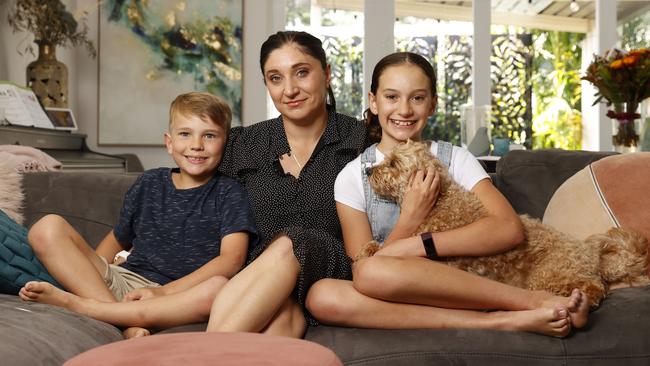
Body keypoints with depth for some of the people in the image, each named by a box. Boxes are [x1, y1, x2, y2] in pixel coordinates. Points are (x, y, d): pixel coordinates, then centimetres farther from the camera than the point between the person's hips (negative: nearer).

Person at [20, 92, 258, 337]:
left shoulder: (229, 193, 3)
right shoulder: (148, 184, 15)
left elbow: (232, 259, -11)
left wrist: (164, 291, -20)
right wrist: (89, 273, 3)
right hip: (126, 282, 4)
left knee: (219, 286, -39)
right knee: (48, 228, -11)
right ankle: (127, 325, -26)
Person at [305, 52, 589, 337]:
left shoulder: (454, 159, 5)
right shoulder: (352, 176, 5)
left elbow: (510, 229, -13)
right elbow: (362, 270, -3)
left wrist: (418, 245, -20)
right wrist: (411, 217, -15)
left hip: (456, 288, -2)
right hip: (393, 296, 2)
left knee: (372, 271, -32)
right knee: (322, 296, -32)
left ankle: (535, 301, -25)